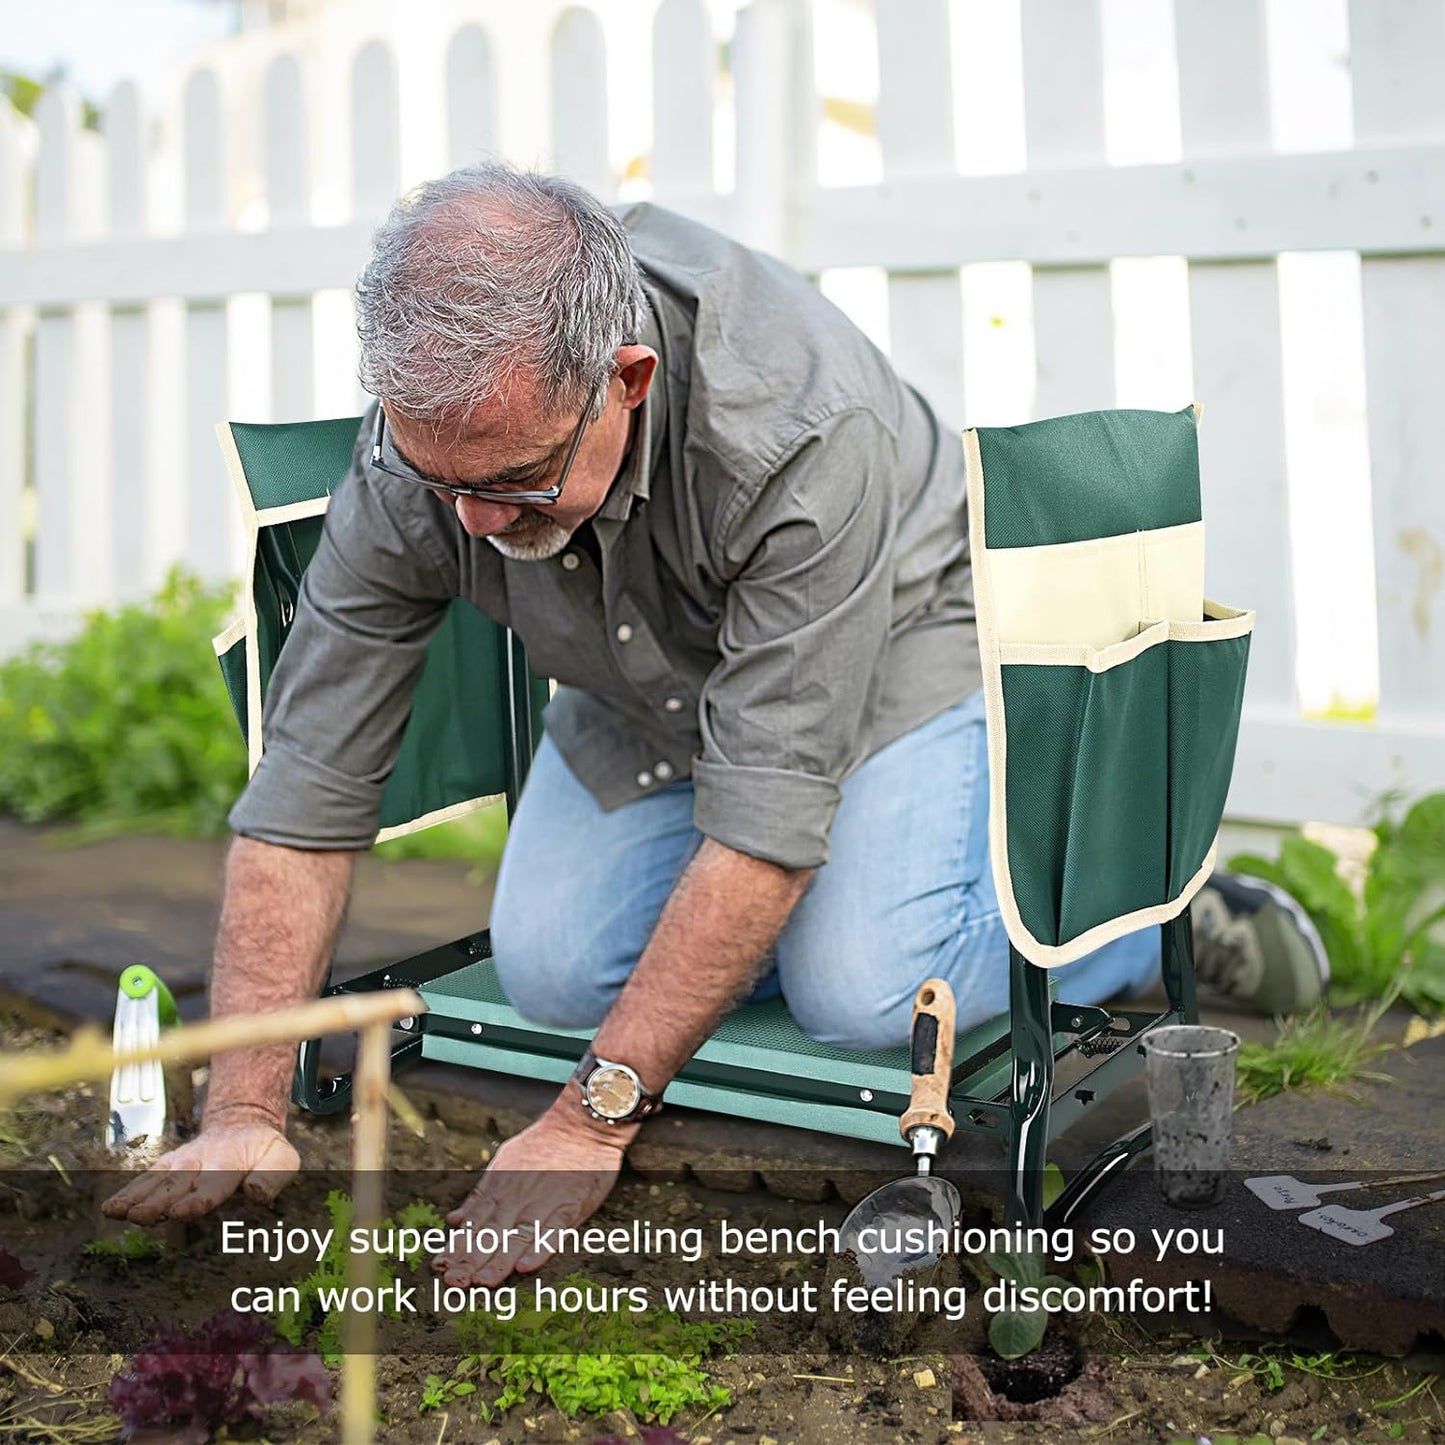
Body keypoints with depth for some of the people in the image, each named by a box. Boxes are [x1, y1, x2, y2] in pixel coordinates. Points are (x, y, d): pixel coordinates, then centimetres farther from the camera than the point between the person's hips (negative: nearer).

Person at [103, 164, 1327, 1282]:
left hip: (895, 634, -4)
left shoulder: (805, 429, -41)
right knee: (552, 967, -13)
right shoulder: (418, 453, -26)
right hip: (657, 682, 5)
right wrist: (246, 1114, -24)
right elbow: (306, 791, -20)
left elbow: (764, 820, -37)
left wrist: (591, 1119, -34)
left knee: (859, 990, -23)